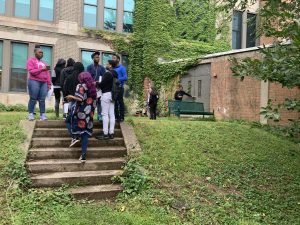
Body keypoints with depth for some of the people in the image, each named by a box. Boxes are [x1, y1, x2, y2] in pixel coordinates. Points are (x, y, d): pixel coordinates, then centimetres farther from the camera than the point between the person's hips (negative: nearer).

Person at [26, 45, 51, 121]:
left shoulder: (44, 63, 23)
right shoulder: (31, 60, 6)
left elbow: (47, 74, 17)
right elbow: (31, 71, -9)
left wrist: (49, 84, 9)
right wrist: (42, 69, -11)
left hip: (44, 83, 5)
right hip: (34, 81, -5)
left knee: (42, 100, -1)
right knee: (33, 99, -4)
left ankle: (42, 115, -2)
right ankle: (31, 114, 1)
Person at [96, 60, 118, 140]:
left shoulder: (107, 74, -16)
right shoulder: (115, 74, 12)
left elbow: (102, 84, -16)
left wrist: (96, 84, 6)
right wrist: (99, 84, 19)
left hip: (106, 94, -9)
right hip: (112, 94, 9)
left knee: (105, 114, -5)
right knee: (111, 114, 8)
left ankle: (105, 134, -5)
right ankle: (111, 133, 11)